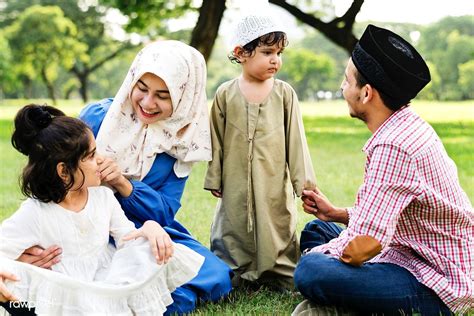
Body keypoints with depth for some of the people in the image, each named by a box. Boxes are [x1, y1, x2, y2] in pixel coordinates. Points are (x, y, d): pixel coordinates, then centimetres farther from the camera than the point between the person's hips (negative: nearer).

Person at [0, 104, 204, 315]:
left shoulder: (103, 196, 3)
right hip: (68, 290, -5)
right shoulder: (34, 214, -12)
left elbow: (128, 239, 5)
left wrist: (150, 227, -18)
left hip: (110, 282, 5)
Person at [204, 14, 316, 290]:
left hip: (275, 184, 0)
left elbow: (295, 137, 3)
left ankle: (278, 275, 17)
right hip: (236, 185, 0)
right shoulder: (226, 94, 2)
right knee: (234, 235, 6)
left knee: (276, 234, 4)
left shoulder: (284, 93, 1)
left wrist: (303, 178, 1)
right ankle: (237, 276, 20)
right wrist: (214, 180, 7)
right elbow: (217, 139, 6)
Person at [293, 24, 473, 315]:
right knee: (316, 229, 20)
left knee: (311, 271, -29)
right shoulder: (410, 126, 6)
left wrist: (313, 255, -9)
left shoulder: (393, 146, -26)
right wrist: (336, 213, 13)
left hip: (434, 291, -11)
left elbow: (363, 246, -28)